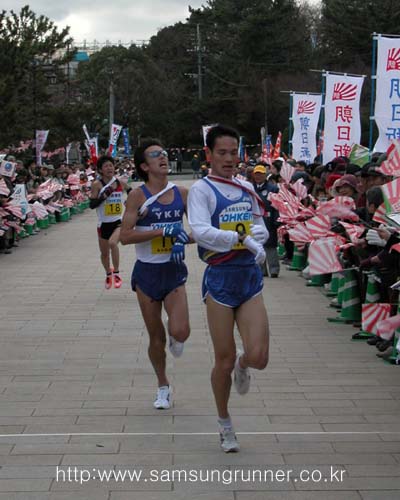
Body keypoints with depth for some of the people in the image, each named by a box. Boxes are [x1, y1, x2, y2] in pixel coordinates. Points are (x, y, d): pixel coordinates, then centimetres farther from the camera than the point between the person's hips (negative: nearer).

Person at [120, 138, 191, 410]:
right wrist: (162, 231, -22)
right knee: (156, 337, 8)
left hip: (174, 270, 1)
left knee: (180, 332, -15)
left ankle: (175, 339, 24)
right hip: (147, 272, -1)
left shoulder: (182, 193, 1)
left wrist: (183, 240, -11)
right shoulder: (138, 196, -8)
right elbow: (125, 236, -15)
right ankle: (163, 386, 28)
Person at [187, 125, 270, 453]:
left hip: (250, 277, 4)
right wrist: (242, 238, -25)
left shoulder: (246, 189, 12)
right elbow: (200, 230, -21)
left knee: (258, 357, -7)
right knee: (225, 360, 4)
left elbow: (261, 228, 15)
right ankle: (224, 422, 25)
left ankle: (242, 366, 31)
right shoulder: (202, 189, -6)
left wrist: (255, 237, -7)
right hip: (220, 278, -4)